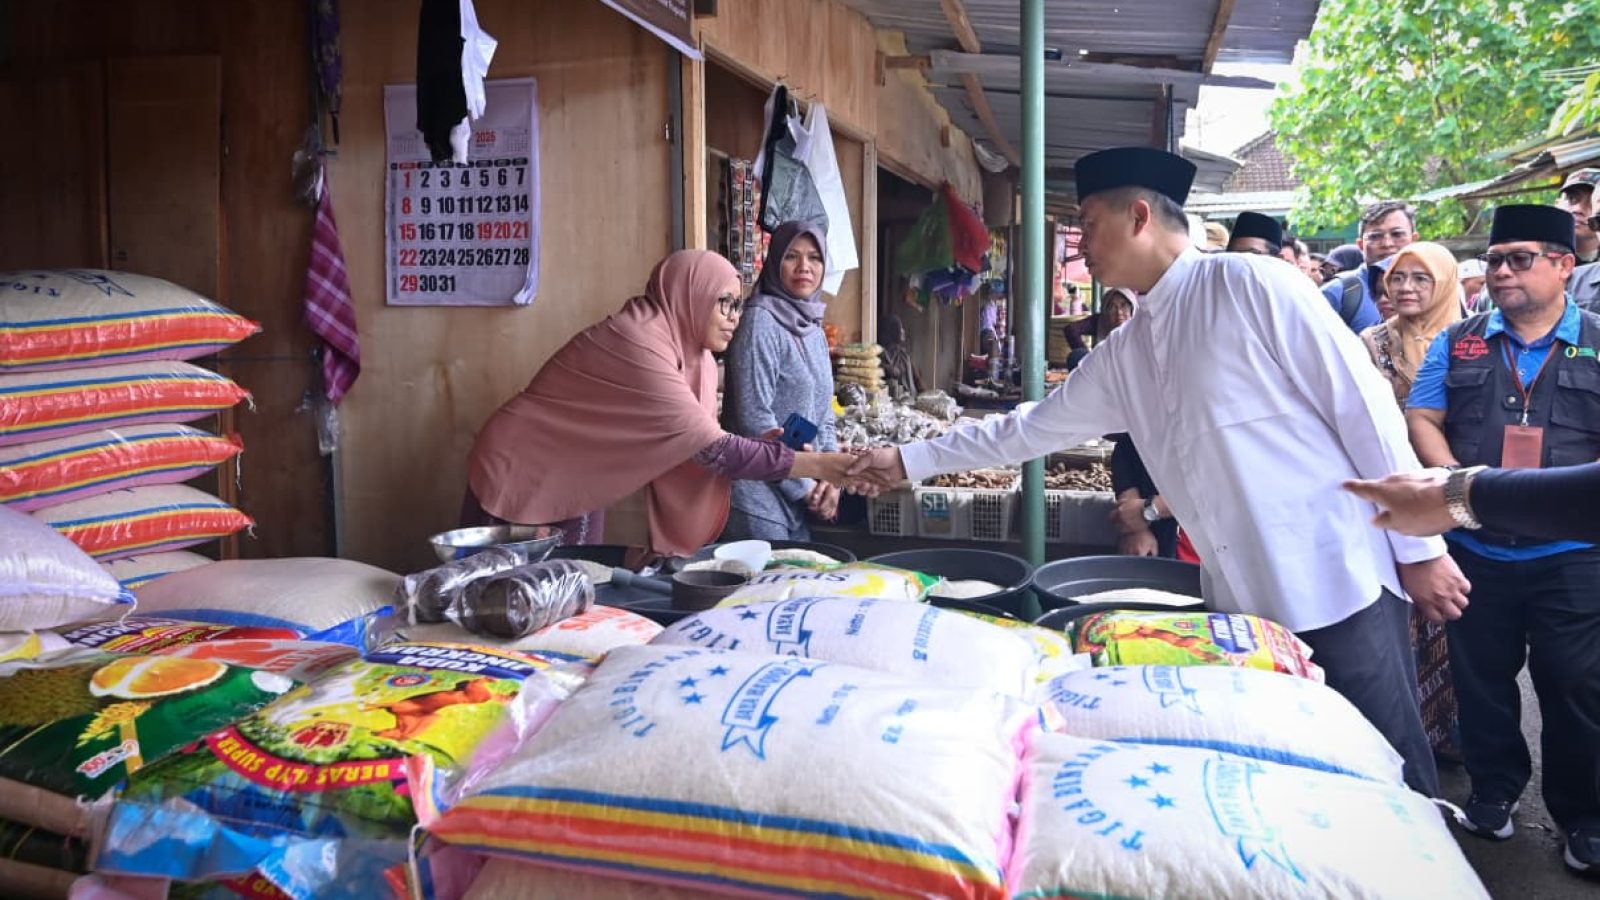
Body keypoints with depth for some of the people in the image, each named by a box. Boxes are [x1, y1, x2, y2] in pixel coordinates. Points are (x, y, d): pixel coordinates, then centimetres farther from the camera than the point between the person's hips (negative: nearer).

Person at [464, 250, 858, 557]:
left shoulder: (693, 353, -2)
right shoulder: (638, 343, -29)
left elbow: (701, 448, -3)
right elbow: (712, 450, -31)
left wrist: (770, 449, -17)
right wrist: (819, 465, -28)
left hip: (578, 492, 8)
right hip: (520, 480, -8)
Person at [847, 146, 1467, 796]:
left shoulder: (1250, 285, -6)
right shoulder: (1123, 355, 13)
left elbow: (1363, 404, -8)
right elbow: (1032, 427, 22)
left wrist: (1419, 547, -7)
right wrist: (907, 460, 24)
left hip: (1341, 589, -6)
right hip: (1240, 603, 6)